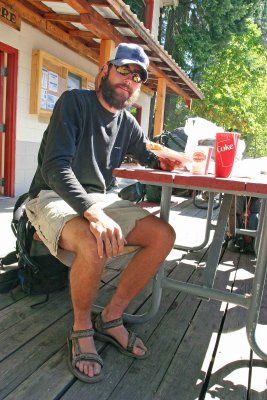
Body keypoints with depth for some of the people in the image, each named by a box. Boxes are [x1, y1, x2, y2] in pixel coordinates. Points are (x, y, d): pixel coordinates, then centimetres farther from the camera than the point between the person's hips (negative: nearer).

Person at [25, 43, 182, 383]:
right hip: (53, 198, -6)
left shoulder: (128, 124, 10)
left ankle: (111, 318, 0)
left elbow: (147, 158, 27)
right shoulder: (74, 102, -9)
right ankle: (81, 328, -6)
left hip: (98, 201, 7)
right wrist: (93, 212, -38)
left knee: (163, 235, -11)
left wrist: (166, 161, 1)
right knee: (95, 245, -38)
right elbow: (55, 167, -21)